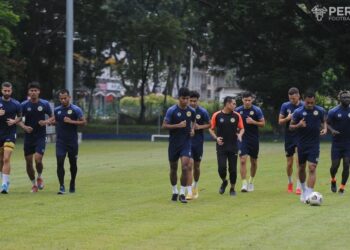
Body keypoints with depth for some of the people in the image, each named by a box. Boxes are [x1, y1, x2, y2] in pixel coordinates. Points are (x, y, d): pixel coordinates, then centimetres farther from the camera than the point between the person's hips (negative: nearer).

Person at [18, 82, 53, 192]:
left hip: (41, 137, -2)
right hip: (28, 137, 2)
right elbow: (19, 120, 4)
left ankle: (39, 177, 12)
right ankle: (34, 184, 22)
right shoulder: (24, 105, -1)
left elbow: (51, 117, 8)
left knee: (38, 159, -18)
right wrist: (24, 126, -15)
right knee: (28, 162, 3)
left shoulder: (45, 104, -2)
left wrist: (46, 122, -14)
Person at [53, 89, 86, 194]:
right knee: (60, 162, -11)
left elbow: (84, 122, -9)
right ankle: (61, 186, -10)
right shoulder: (57, 110, 7)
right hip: (60, 141, 2)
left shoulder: (76, 109, -5)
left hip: (72, 141, -2)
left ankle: (72, 183, 31)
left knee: (73, 163, 10)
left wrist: (71, 121, -18)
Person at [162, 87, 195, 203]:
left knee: (185, 167, -14)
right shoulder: (172, 110, -9)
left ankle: (182, 194, -8)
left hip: (186, 143, 1)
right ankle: (174, 191, 29)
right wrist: (178, 125, -20)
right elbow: (164, 125, -9)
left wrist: (192, 129, 1)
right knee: (173, 168, 10)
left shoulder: (191, 111, 1)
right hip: (174, 143, -1)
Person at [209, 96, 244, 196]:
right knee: (221, 167, -11)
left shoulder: (237, 116, 2)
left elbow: (241, 128, 9)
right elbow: (211, 129, 5)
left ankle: (232, 188, 19)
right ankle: (224, 182, 20)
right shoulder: (217, 115, -2)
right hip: (221, 146, -1)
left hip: (233, 147, 1)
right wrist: (216, 137, -11)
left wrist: (240, 134, -13)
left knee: (233, 169, 2)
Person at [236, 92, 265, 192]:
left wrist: (253, 122, -19)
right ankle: (244, 184, -13)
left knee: (254, 161, 11)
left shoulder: (257, 110, -4)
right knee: (243, 161, -13)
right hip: (242, 139, 0)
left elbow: (263, 123, -3)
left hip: (254, 139, 0)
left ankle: (251, 181, 31)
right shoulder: (238, 110, 0)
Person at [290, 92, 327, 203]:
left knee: (312, 168, -13)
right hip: (302, 144, 1)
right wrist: (298, 125, -21)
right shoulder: (298, 112, -8)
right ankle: (303, 189, 37)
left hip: (314, 144, -1)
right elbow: (291, 126, 0)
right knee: (301, 168, 13)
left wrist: (325, 128, -6)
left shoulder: (320, 111, -3)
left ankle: (309, 195, -16)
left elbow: (324, 121, 15)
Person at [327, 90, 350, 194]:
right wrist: (332, 130, -18)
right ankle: (333, 180, 29)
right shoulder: (333, 111, -5)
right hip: (337, 143, -1)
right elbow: (327, 123, 1)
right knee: (335, 165, -3)